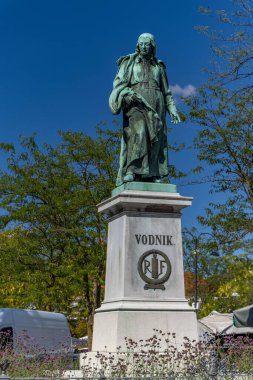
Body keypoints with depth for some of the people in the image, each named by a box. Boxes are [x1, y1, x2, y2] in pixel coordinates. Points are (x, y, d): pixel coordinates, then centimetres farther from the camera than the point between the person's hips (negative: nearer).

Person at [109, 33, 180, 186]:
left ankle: (150, 174, -10)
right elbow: (119, 82, 3)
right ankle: (130, 171, -29)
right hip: (135, 102, -3)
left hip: (155, 104, 4)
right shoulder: (129, 62, 14)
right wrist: (127, 93, -17)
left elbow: (166, 91, 20)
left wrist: (172, 108, 8)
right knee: (138, 133, -23)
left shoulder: (158, 66, 21)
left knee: (155, 137, -7)